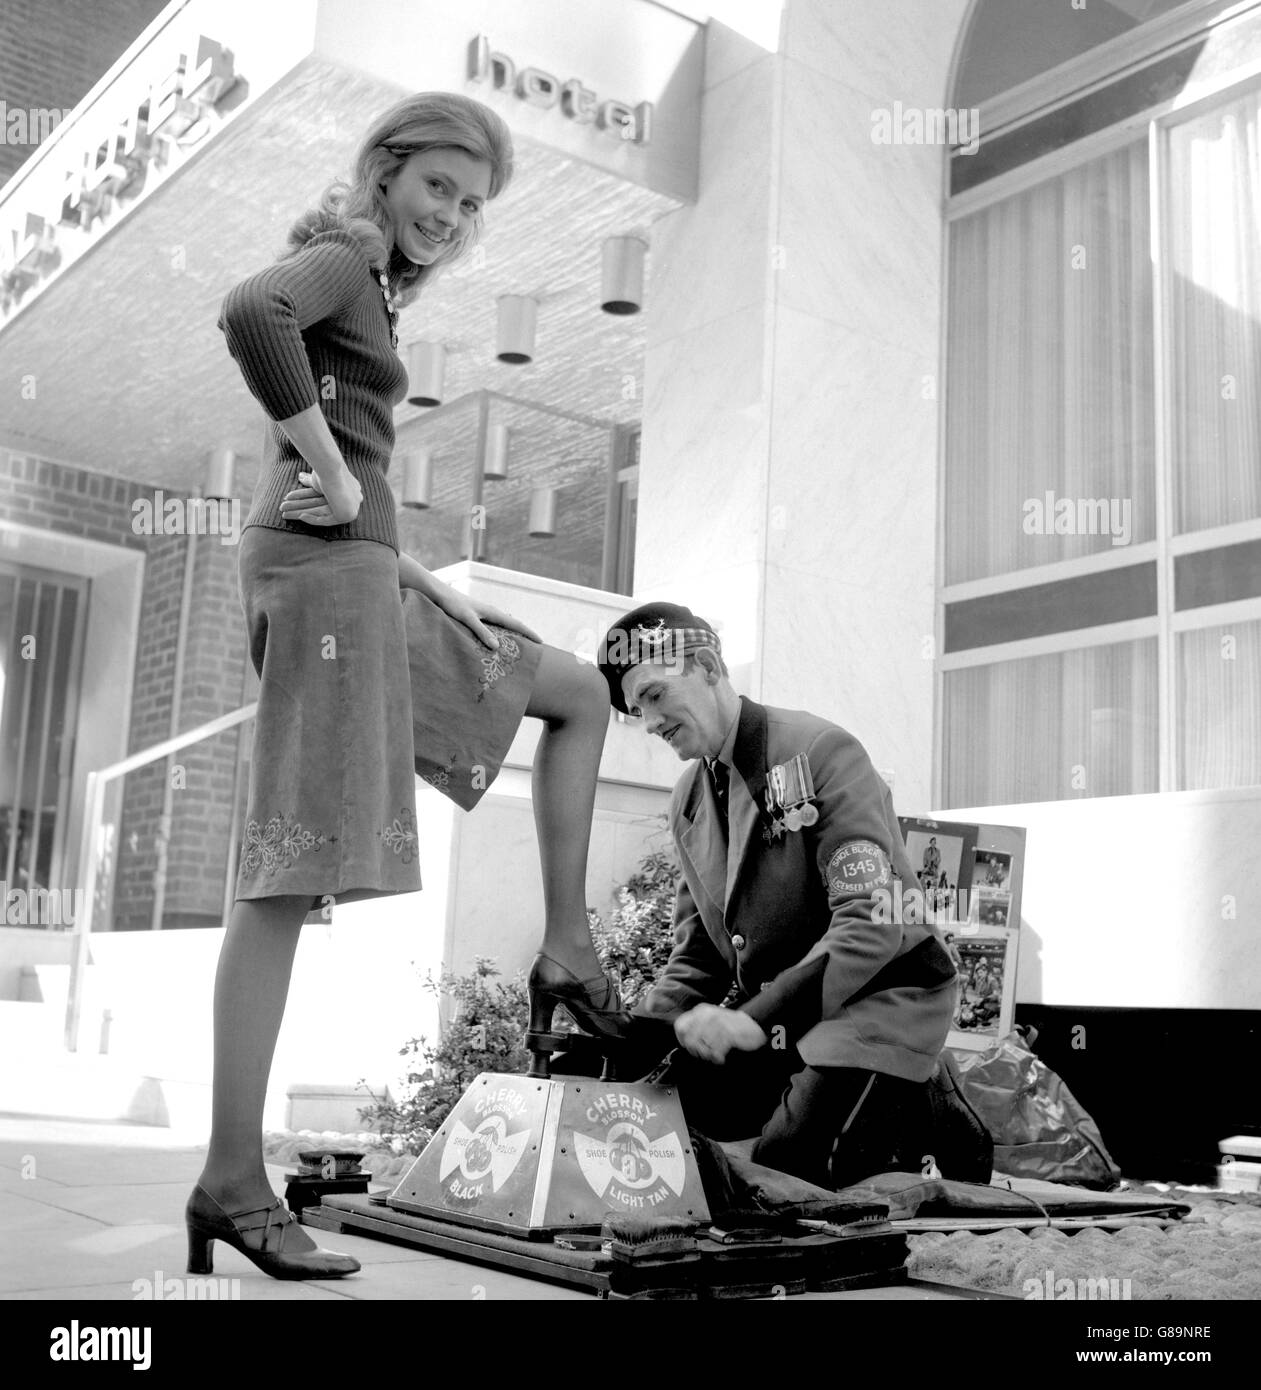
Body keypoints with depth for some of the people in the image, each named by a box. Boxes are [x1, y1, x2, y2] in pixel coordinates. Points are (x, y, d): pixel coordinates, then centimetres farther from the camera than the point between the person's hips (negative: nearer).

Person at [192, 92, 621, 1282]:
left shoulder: (365, 290, 26)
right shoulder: (338, 257, -1)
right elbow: (247, 314, -26)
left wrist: (425, 584, 18)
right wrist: (330, 474, -18)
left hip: (354, 573, 10)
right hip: (322, 569, -10)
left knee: (580, 692, 18)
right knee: (292, 873, -13)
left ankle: (564, 946, 14)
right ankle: (234, 1179, -10)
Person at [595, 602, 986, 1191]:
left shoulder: (821, 751, -15)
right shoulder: (688, 802, 8)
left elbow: (872, 924, -25)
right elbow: (698, 952, 12)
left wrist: (757, 1018, -34)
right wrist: (636, 1035, -8)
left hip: (877, 993, -7)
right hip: (774, 1004, 7)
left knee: (783, 1172, -25)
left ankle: (927, 1111, 2)